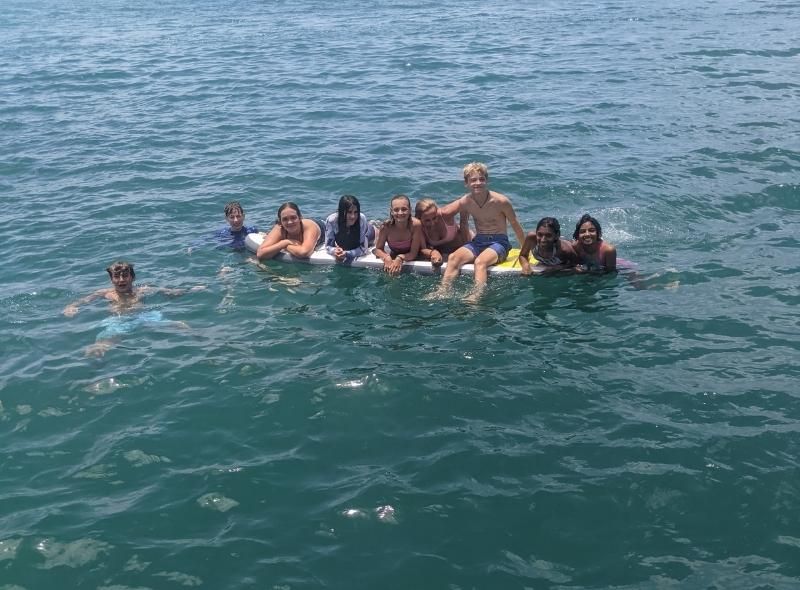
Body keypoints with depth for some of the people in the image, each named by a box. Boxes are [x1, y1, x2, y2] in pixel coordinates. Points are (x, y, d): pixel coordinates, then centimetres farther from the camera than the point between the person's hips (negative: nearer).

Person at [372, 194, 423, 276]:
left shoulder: (416, 225, -33)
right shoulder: (386, 226, -27)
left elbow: (413, 253, -25)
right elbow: (379, 249, -14)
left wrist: (400, 258, -44)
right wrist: (386, 258, -36)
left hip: (410, 259, -2)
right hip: (393, 257, 2)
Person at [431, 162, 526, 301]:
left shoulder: (501, 201, -13)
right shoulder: (465, 202, -3)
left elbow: (515, 226, -3)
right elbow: (442, 211, 10)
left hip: (499, 242, -4)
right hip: (477, 241, 5)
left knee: (480, 261, -35)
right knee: (453, 257, -22)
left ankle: (475, 296, -48)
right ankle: (442, 291, -31)